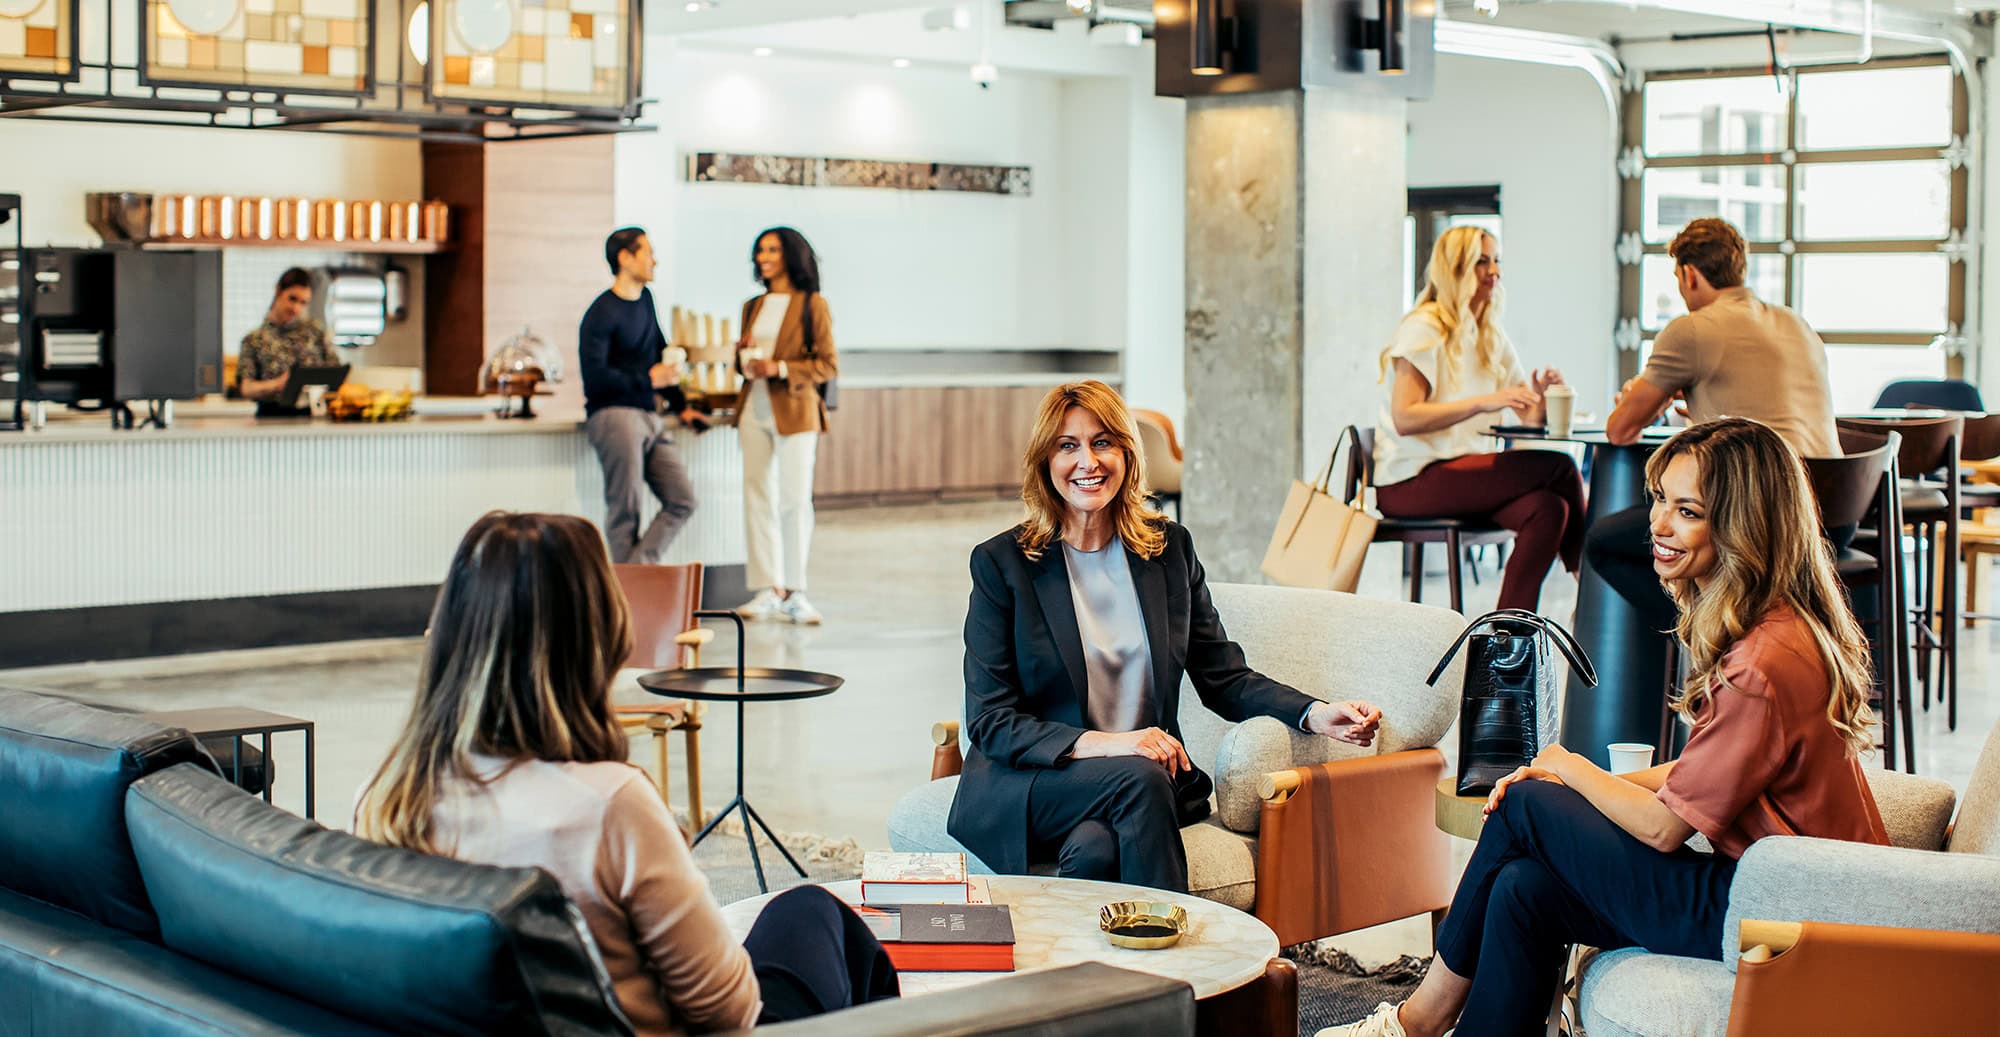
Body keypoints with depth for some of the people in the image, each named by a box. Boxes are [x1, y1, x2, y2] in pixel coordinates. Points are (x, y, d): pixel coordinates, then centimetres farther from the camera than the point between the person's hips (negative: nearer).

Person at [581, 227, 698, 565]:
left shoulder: (644, 299, 17)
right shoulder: (601, 314, -8)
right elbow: (594, 377, -15)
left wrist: (679, 404, 26)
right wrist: (648, 379, -13)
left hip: (649, 417, 8)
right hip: (614, 415, -8)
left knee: (682, 500, -2)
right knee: (625, 511, -8)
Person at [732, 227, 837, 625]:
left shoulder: (813, 305, -1)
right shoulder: (753, 307, 16)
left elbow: (828, 365, -5)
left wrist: (781, 369, -16)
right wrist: (744, 360, 1)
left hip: (795, 412, -5)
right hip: (755, 410, 5)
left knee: (795, 500, -2)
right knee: (758, 498, 1)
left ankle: (794, 592, 7)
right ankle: (767, 589, 5)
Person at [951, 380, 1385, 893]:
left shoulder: (1170, 548, 10)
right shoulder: (1001, 562, -2)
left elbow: (1224, 678, 10)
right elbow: (989, 720, -6)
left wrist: (1316, 714, -9)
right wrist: (1098, 743, -22)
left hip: (1145, 783, 2)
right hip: (1025, 788, -2)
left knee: (1095, 850, -33)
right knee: (1138, 778, -32)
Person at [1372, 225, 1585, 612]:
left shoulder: (1491, 338, 18)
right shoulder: (1424, 329, -6)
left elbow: (1526, 417, 13)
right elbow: (1404, 419, -18)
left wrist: (1540, 397, -11)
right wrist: (1484, 402, -25)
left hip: (1463, 470, 8)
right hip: (1410, 481, -8)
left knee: (1547, 509, -25)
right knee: (1557, 467, -22)